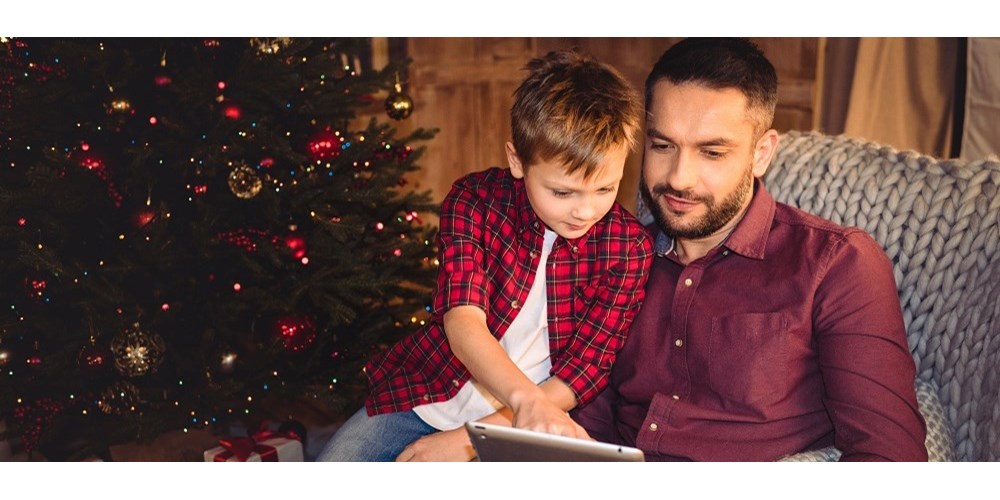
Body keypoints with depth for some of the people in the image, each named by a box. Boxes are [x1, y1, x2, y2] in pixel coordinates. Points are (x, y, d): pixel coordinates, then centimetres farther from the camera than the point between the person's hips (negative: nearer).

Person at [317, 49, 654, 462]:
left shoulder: (629, 246, -11)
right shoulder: (476, 200, -11)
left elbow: (583, 373, -11)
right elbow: (461, 320, -23)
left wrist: (469, 439, -19)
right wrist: (525, 397, -43)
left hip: (521, 428, -1)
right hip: (423, 393, 1)